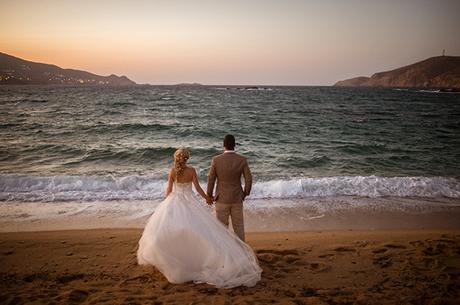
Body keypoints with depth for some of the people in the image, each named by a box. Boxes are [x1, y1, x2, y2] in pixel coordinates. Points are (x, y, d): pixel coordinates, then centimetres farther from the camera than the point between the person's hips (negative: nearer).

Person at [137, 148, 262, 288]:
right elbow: (197, 187, -5)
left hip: (175, 201, 0)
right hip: (190, 201, 0)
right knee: (196, 227, 4)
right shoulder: (191, 170, -5)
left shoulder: (172, 171, -4)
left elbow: (169, 190, -1)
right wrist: (206, 198, 11)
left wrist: (166, 203, 14)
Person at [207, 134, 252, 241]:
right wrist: (245, 193, 10)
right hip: (237, 198, 2)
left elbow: (211, 179, -8)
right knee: (238, 225, 14)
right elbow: (249, 179, -7)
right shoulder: (242, 160, -9)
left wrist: (209, 195, 6)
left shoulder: (216, 160, -14)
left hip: (222, 199, -2)